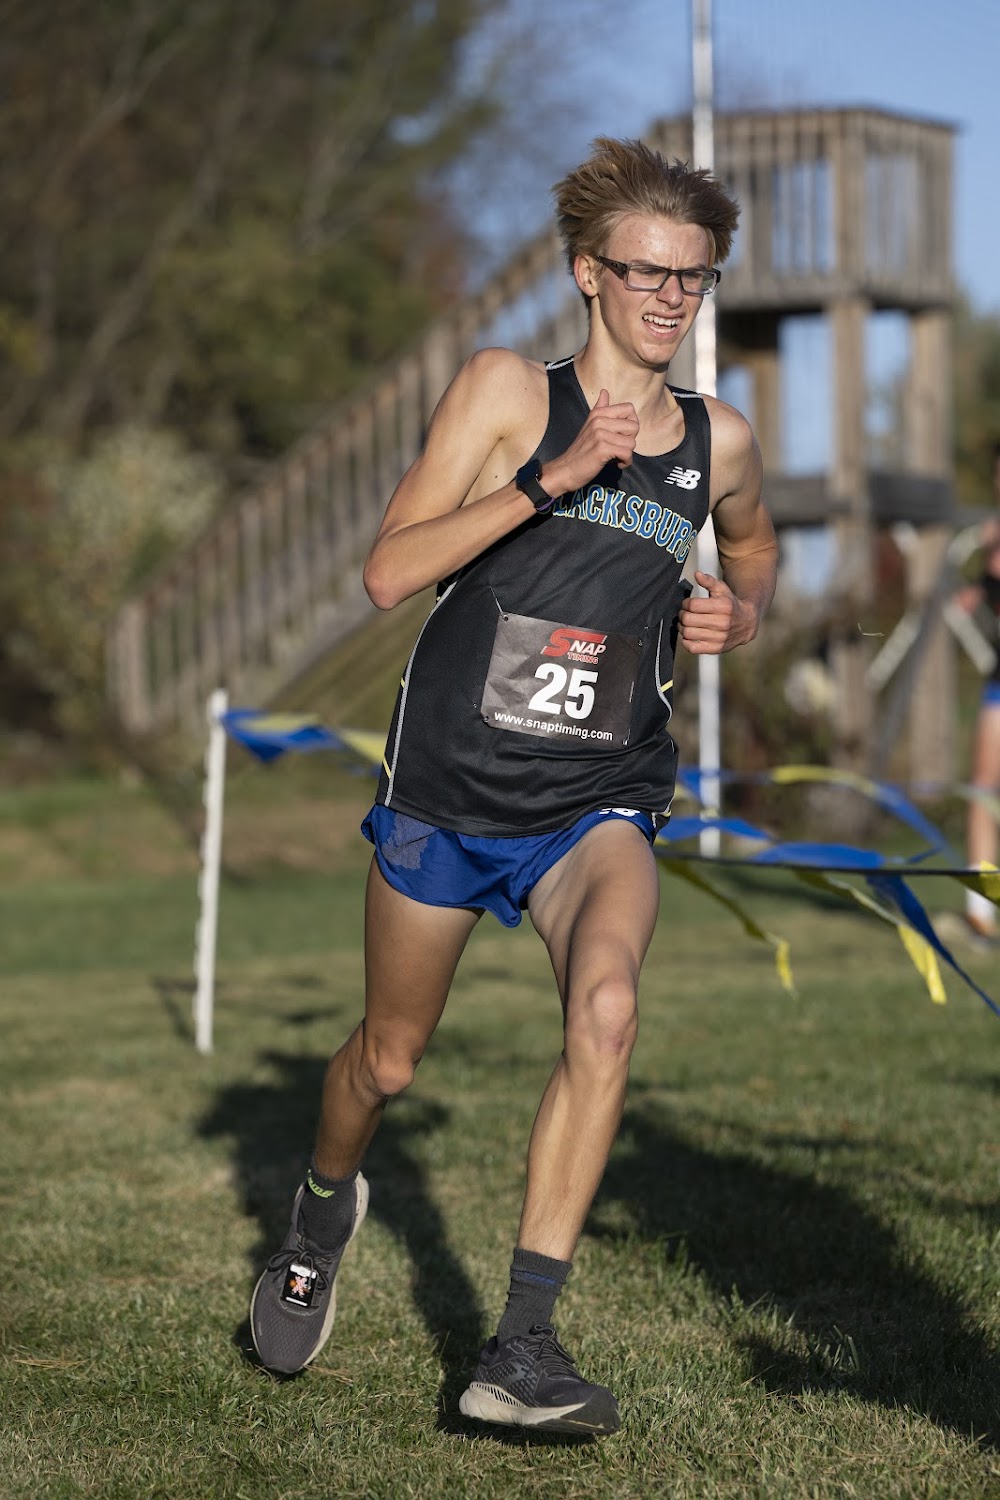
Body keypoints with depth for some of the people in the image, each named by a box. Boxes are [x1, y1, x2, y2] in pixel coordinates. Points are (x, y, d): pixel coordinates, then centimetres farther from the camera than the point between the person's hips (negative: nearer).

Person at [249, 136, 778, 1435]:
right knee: (389, 1058, 13)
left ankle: (521, 1349, -26)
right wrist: (553, 479, -22)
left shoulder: (719, 441, 7)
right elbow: (390, 570, -13)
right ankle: (326, 1206, 50)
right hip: (449, 787, -1)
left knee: (607, 1007, -28)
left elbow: (754, 548, 30)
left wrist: (738, 612, 7)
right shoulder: (506, 391, -3)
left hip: (599, 803, 1)